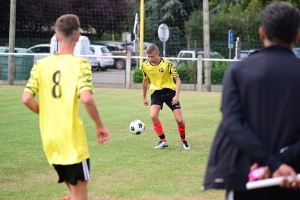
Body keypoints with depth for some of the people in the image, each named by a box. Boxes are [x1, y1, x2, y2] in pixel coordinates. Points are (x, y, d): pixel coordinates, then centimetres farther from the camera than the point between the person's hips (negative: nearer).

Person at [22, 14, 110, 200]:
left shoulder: (42, 64, 3)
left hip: (50, 139, 5)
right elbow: (86, 98, -22)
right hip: (72, 138, -5)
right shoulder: (79, 64, -10)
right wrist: (100, 125, -8)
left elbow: (27, 98, -2)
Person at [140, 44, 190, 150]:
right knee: (153, 116, -23)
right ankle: (163, 140, -7)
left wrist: (177, 95, -24)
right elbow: (145, 81, 12)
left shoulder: (167, 64, -17)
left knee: (179, 119, -7)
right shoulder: (145, 65, -6)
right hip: (156, 92, 2)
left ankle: (183, 140, 21)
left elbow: (177, 79, -13)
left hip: (169, 91, -2)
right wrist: (144, 97, 19)